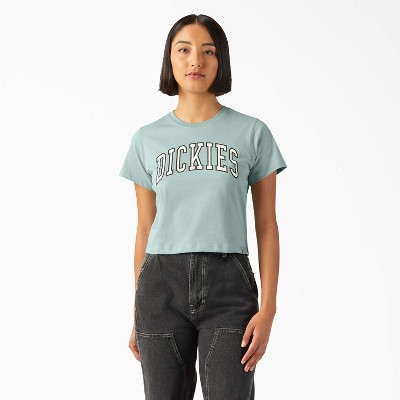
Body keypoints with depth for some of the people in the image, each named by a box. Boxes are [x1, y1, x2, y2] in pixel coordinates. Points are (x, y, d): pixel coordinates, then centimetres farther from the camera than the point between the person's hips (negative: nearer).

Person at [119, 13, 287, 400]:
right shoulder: (147, 139, 8)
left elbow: (266, 226, 2)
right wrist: (138, 316, 10)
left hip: (228, 286, -2)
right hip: (162, 285, 2)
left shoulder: (253, 133, 3)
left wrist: (268, 309, -6)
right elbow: (145, 229, 11)